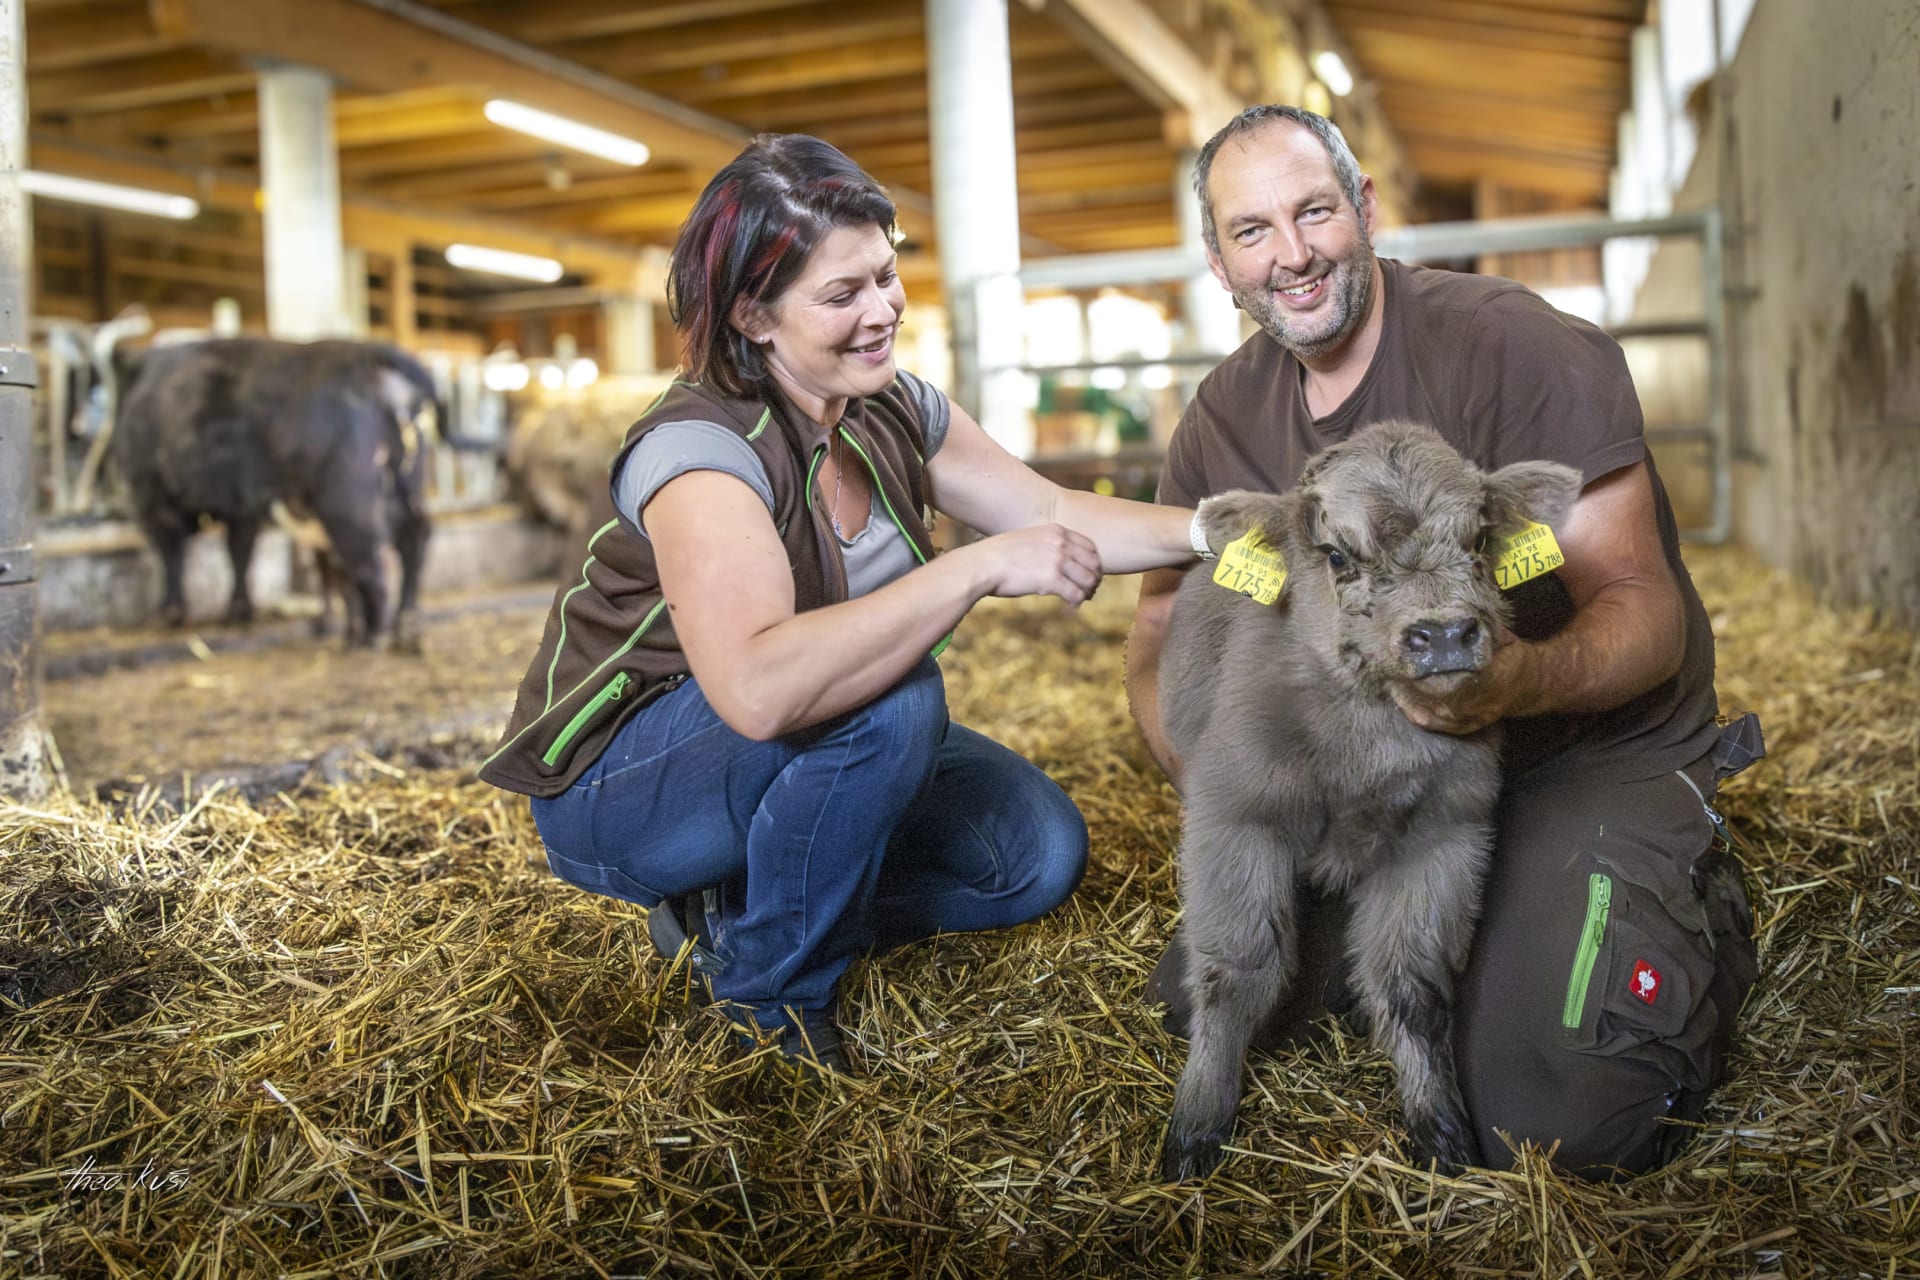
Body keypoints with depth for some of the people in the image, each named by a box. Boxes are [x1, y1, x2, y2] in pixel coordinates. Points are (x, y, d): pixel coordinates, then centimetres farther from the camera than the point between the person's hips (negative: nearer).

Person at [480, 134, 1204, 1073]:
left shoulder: (894, 414, -5)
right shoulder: (698, 449, -30)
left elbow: (1057, 515, 2)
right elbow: (758, 687, -46)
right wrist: (983, 565, -43)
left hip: (791, 753, 8)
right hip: (616, 787, -7)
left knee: (1040, 852, -6)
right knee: (891, 695, -34)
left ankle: (737, 911, 6)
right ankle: (772, 990, -11)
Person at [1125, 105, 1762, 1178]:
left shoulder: (1517, 345, -18)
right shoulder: (1226, 415, 0)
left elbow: (1644, 608, -21)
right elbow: (1162, 629, 4)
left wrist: (1524, 679, -45)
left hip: (1598, 751, -5)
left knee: (1565, 1122, -21)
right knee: (1199, 1000, -3)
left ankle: (1697, 913, 11)